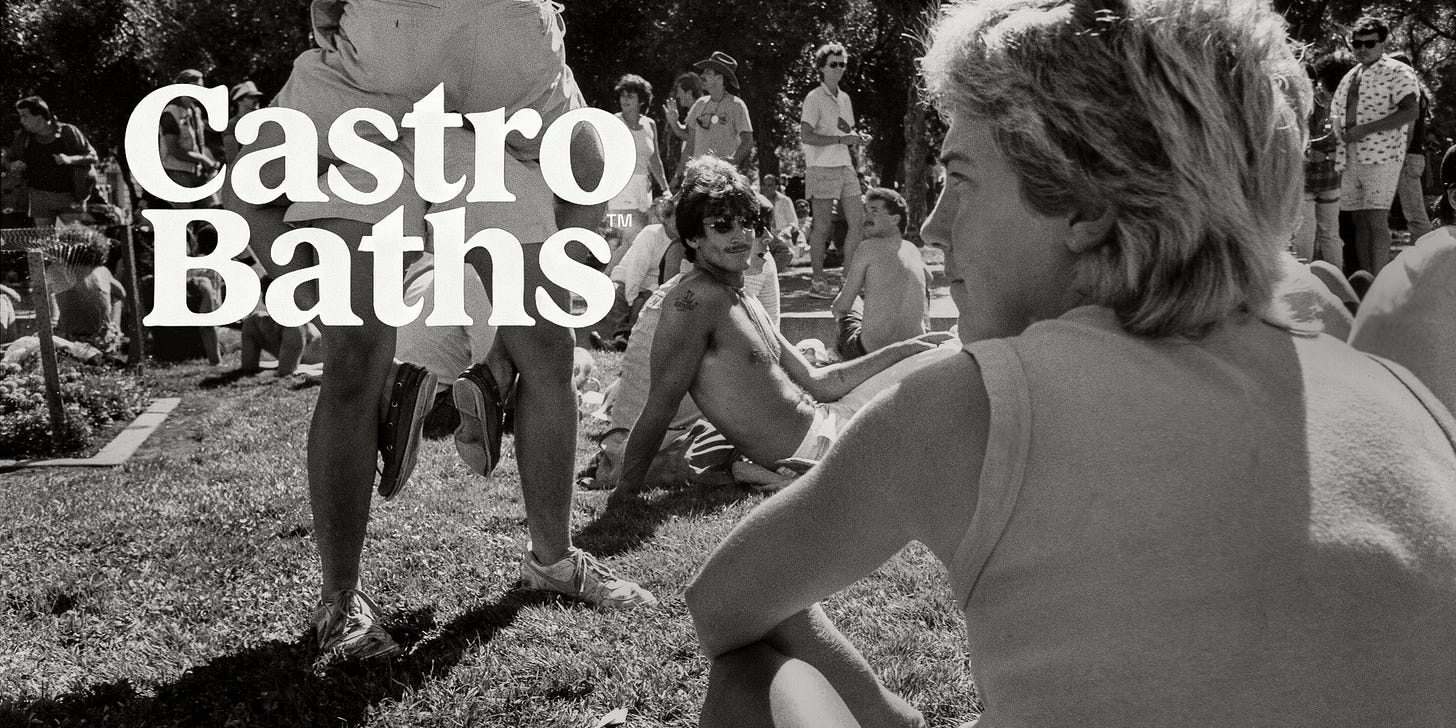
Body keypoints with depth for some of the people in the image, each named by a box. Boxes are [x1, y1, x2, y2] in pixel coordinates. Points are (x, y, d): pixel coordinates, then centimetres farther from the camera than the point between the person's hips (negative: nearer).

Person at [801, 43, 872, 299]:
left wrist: (859, 138, 5)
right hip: (822, 168, -7)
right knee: (823, 225, -5)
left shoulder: (845, 98, 17)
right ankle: (817, 281, 3)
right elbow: (806, 136, -16)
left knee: (858, 220, 2)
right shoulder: (814, 98, -6)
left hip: (845, 166, 7)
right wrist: (842, 139, -19)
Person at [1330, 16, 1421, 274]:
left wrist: (1365, 129, -18)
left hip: (1381, 156, -7)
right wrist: (1342, 133, 9)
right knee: (1360, 223, 6)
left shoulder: (1397, 72, -2)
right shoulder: (1349, 78, 19)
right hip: (1350, 159, 7)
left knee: (1377, 220, -14)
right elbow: (1336, 115, 29)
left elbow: (1411, 111, -16)